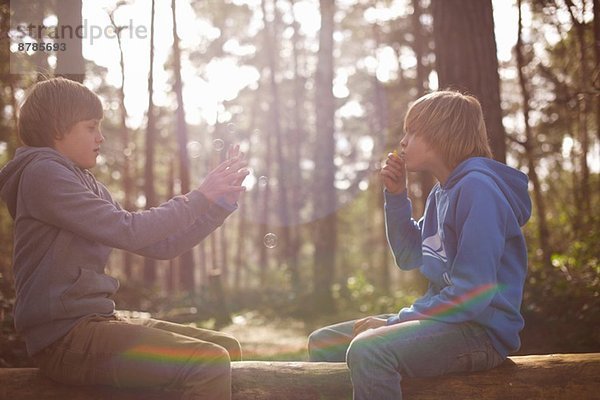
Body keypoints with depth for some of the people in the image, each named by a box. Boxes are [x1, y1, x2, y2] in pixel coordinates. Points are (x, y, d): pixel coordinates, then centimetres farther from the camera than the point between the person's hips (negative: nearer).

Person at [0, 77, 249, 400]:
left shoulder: (90, 187, 18)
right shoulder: (42, 172, -9)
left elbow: (162, 246, 14)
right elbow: (128, 231, -18)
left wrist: (222, 201, 6)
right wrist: (199, 197, -10)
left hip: (93, 321, 9)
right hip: (64, 337, -9)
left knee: (227, 349, 10)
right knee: (209, 362, -22)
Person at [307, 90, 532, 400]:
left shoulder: (477, 187, -17)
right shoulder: (441, 192, 13)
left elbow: (473, 295, -23)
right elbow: (409, 257, 21)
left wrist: (393, 323, -19)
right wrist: (395, 196, 7)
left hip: (482, 329, -10)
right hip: (445, 318, 10)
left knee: (368, 350, -34)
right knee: (322, 343, 11)